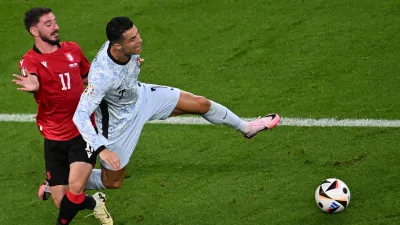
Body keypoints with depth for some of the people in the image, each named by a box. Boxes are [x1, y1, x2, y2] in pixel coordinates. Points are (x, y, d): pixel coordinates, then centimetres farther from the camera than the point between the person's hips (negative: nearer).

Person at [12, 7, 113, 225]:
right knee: (62, 203, 0)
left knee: (75, 188, -22)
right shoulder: (30, 60, -8)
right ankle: (94, 203, 31)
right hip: (54, 138, -1)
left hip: (83, 131, 1)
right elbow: (32, 81, -32)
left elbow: (88, 77, 23)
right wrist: (33, 86, -56)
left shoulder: (72, 49, 4)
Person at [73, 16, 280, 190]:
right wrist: (102, 150, -49)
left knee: (201, 104, 8)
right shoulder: (101, 75, -44)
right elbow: (81, 115, -42)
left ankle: (246, 128, 35)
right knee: (113, 182, 5)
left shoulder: (128, 48, -24)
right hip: (118, 121, -6)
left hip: (140, 95, 6)